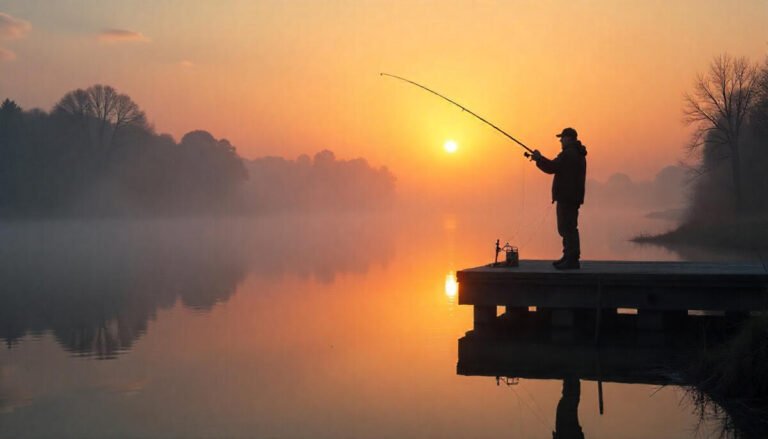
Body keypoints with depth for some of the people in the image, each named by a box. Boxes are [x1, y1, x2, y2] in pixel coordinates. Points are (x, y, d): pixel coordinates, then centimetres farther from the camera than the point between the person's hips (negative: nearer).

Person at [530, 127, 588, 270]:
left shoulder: (569, 154, -15)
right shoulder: (578, 154, 19)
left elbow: (552, 168, -19)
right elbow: (558, 168, 24)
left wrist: (539, 158, -5)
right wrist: (541, 159, 21)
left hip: (567, 197, -11)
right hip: (573, 197, 11)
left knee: (568, 227, -10)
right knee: (568, 227, 16)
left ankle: (572, 260, -12)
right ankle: (568, 257, 22)